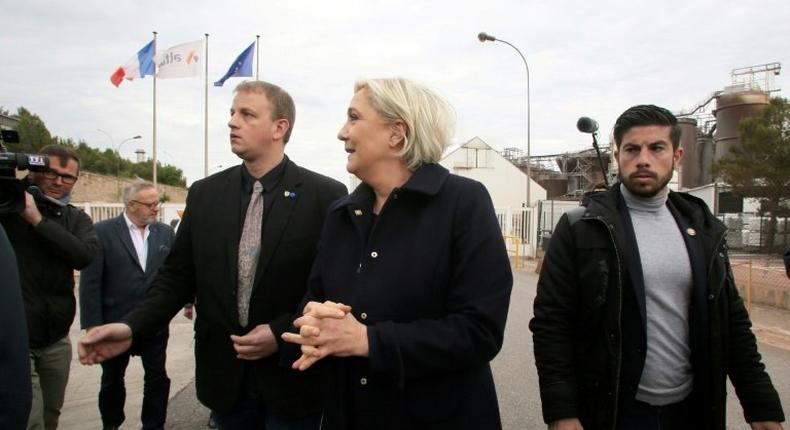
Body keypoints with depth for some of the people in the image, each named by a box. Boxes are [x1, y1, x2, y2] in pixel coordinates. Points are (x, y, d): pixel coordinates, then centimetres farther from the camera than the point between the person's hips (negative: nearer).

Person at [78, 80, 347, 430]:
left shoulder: (325, 195, -9)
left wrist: (283, 333, -16)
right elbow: (177, 276, 4)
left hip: (291, 377, -3)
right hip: (224, 375, 4)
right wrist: (131, 327, -9)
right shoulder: (205, 194, 4)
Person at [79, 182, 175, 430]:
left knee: (158, 379, 9)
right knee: (112, 380, 17)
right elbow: (90, 282, -9)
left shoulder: (165, 233, 2)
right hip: (115, 324, -2)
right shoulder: (102, 232, -8)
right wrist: (92, 325, -12)